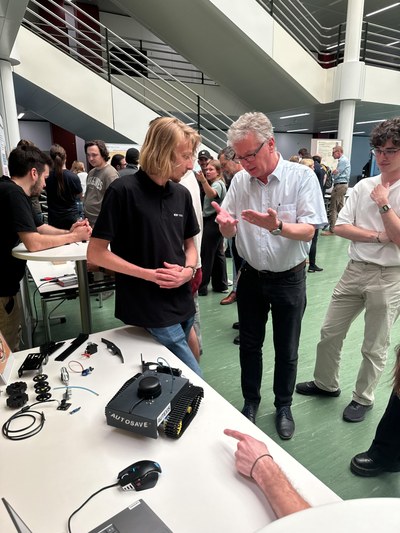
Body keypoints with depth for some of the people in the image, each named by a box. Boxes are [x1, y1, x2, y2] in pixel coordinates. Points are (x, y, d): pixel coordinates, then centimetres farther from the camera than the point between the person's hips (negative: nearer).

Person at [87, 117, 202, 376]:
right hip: (150, 309, -6)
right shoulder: (124, 190, -13)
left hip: (183, 304, 6)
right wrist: (148, 274, -18)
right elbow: (96, 253, -11)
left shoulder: (182, 194, 5)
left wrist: (189, 270, -7)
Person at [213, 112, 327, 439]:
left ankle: (284, 405, 36)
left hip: (289, 278, -3)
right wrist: (225, 224, -23)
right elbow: (229, 233, 1)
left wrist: (277, 227, -37)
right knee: (250, 344, 16)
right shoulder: (239, 180, -1)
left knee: (287, 350, 12)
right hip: (252, 276, 3)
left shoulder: (302, 177, -12)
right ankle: (251, 400, 38)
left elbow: (309, 230, -17)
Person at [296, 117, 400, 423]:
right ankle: (326, 384, 36)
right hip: (355, 270, 4)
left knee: (375, 347, 11)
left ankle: (363, 398, 34)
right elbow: (340, 227, -3)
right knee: (330, 332, 13)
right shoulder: (364, 186, 4)